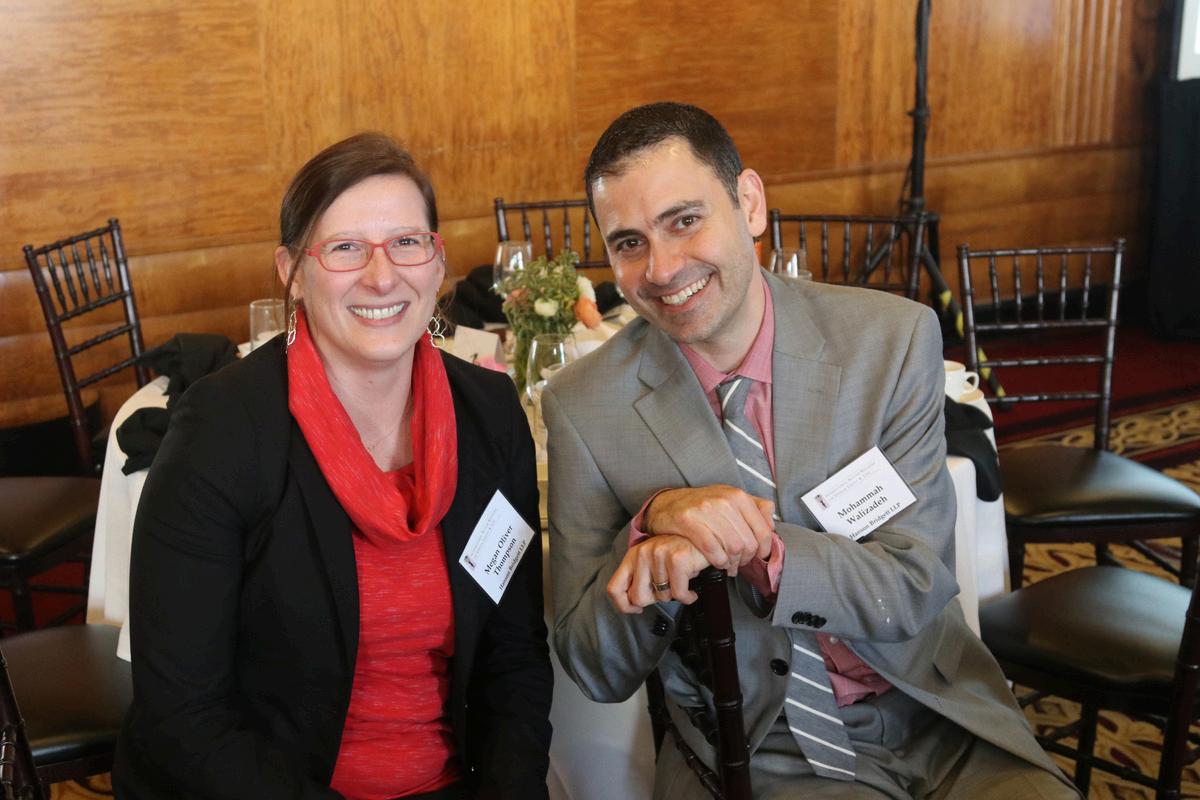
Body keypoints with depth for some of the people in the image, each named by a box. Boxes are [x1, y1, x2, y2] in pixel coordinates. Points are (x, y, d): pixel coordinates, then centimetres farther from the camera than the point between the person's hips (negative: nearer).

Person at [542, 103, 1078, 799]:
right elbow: (597, 672, -6)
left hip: (937, 726, -1)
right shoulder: (584, 407, -9)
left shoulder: (895, 338, -9)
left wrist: (744, 550, -27)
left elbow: (917, 588, -11)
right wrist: (654, 522, -25)